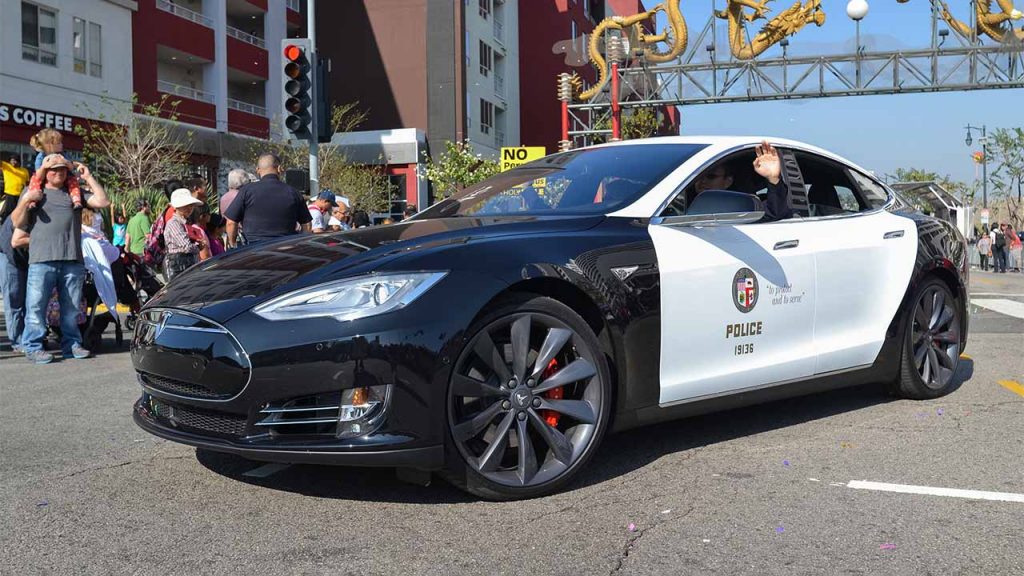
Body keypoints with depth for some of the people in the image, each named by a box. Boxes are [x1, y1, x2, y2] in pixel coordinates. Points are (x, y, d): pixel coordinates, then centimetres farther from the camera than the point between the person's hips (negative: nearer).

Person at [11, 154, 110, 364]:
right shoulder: (33, 191, 15)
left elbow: (103, 202, 7)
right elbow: (17, 223, 11)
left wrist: (88, 178, 7)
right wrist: (26, 201, -4)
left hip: (73, 260, 2)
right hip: (41, 259, -2)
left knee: (71, 307, 7)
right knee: (36, 305, -5)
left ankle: (71, 344, 15)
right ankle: (33, 347, 0)